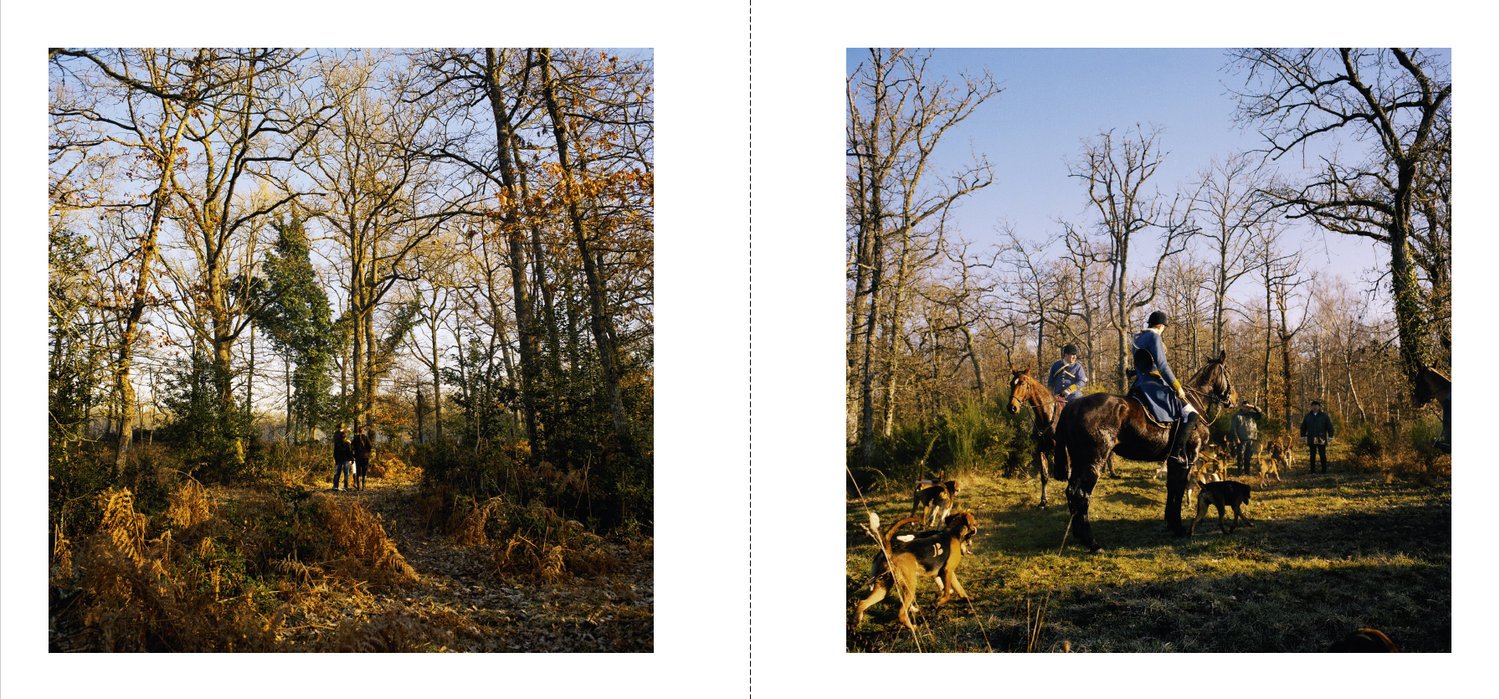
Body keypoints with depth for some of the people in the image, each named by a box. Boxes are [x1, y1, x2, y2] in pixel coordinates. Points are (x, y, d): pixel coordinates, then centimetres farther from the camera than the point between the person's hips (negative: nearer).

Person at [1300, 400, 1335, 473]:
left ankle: (1324, 470, 3)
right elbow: (1303, 426, 17)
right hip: (1311, 439, 2)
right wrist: (1303, 436, 13)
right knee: (1312, 455, 3)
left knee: (1323, 455, -2)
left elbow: (1330, 426, 2)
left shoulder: (1324, 416, 2)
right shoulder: (1307, 416, 9)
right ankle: (1313, 470, 6)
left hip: (1321, 439, -2)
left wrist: (1330, 436, -4)